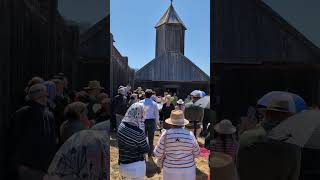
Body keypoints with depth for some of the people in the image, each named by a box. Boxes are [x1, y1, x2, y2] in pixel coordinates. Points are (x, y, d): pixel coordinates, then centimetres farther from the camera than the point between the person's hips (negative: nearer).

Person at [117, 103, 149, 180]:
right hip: (136, 167, -5)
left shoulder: (121, 126, -12)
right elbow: (145, 150, -15)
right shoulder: (138, 133, -29)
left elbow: (120, 144, 2)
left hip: (123, 165, 5)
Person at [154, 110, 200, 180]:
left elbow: (157, 154, -9)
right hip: (188, 170, 1)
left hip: (170, 170, 0)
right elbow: (196, 153, 0)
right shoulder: (190, 135, -12)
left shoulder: (166, 134, -15)